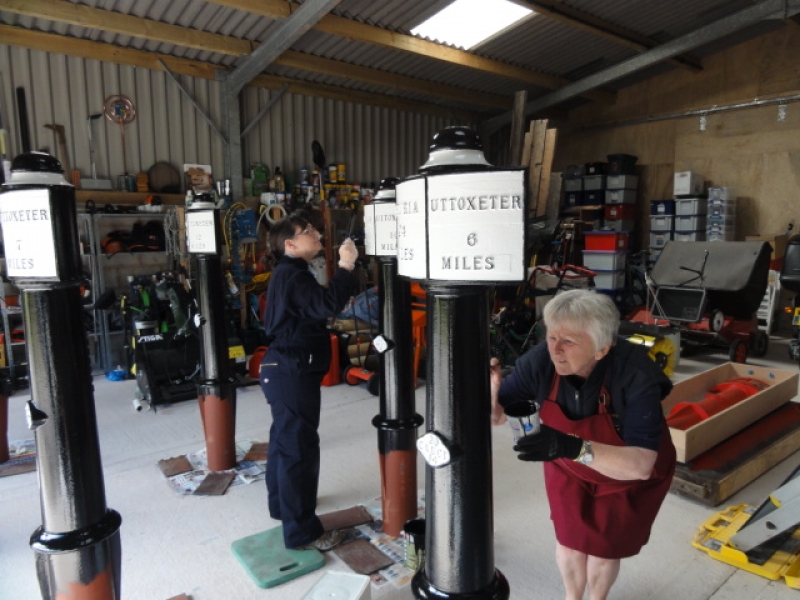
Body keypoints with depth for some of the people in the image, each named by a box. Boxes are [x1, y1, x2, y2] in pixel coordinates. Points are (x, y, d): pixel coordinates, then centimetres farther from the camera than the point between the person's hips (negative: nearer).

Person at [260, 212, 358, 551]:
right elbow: (326, 306, -31)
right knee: (299, 449, -6)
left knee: (285, 441, 22)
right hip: (292, 372, -11)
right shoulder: (292, 275, -18)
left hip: (286, 369, 11)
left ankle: (281, 505, 40)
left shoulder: (289, 273, 17)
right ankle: (302, 532, 4)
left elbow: (315, 309, 15)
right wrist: (346, 266, -28)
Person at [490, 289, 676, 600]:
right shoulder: (540, 360, -31)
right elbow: (497, 415, -19)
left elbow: (641, 465, -42)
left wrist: (574, 448, -56)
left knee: (604, 545, 17)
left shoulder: (635, 374, -39)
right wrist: (489, 391, -41)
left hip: (631, 473, -2)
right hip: (569, 467, 2)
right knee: (569, 539, 16)